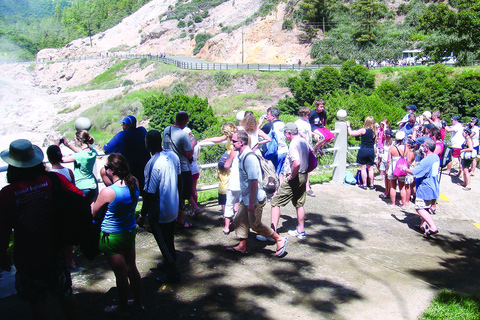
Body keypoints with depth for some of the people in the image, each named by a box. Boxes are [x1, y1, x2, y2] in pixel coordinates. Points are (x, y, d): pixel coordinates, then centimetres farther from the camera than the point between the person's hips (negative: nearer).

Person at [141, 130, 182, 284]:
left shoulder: (152, 164, -27)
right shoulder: (173, 155, -4)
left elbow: (149, 194, -22)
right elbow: (179, 181, 8)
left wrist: (143, 214, -9)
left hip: (159, 213, -7)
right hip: (173, 208, 7)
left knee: (164, 243, 10)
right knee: (169, 240, 25)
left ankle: (173, 273, 23)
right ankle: (168, 263, 44)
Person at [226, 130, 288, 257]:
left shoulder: (249, 158, -25)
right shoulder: (241, 155, 6)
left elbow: (254, 181, -26)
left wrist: (251, 203, -24)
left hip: (255, 199, -9)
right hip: (245, 197, 9)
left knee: (255, 224, 1)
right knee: (240, 221, 13)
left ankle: (280, 240, 15)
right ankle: (242, 247, 27)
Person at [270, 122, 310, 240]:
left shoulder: (293, 144, -20)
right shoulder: (303, 141, 8)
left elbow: (296, 162, -34)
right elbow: (309, 158, 21)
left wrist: (292, 176, -20)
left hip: (294, 178, -9)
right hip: (303, 176, 9)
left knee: (275, 202, -2)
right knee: (299, 204, 19)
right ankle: (301, 231, 28)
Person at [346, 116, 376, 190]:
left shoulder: (363, 130, -12)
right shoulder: (374, 131, 2)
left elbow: (351, 133, -8)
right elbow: (374, 142, 13)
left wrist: (348, 126, 4)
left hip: (363, 150, -4)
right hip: (371, 151, 4)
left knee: (363, 168, 5)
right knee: (370, 168, 11)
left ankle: (364, 184, 9)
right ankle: (371, 185, 17)